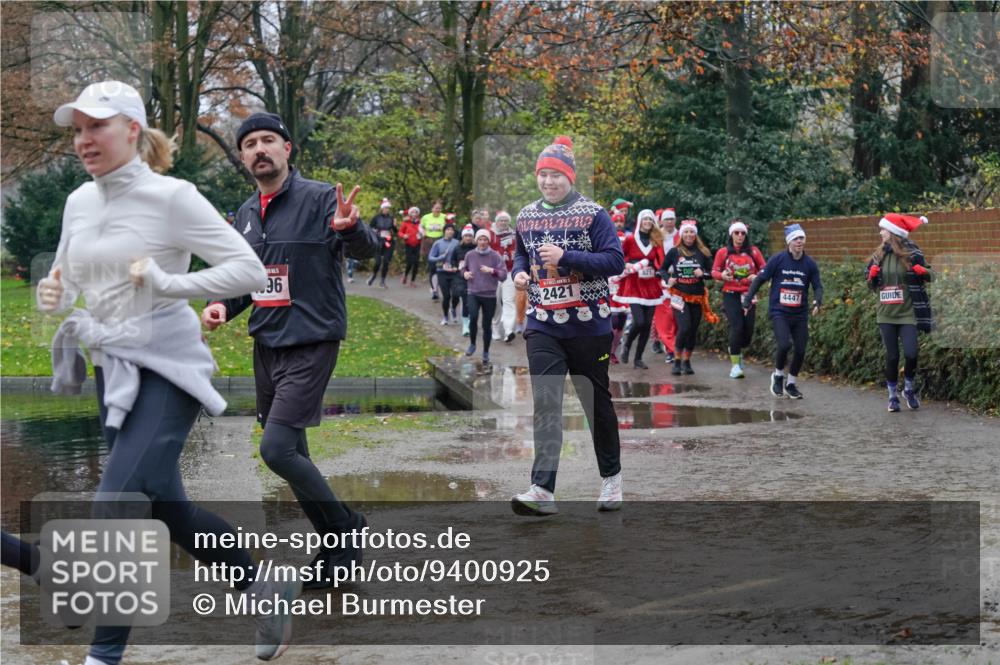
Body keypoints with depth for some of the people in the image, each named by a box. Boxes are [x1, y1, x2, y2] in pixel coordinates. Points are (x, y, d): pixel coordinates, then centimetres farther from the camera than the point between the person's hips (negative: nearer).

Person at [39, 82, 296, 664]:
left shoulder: (170, 197, -11)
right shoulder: (79, 203, 8)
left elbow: (251, 270, -13)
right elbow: (67, 282, 20)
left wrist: (169, 283, -23)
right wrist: (52, 295, -4)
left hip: (166, 371, -7)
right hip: (113, 372, 7)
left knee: (116, 506, -17)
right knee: (169, 511, 13)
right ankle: (266, 589, 35)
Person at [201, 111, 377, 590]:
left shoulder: (318, 198, -11)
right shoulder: (246, 214, 11)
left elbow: (367, 250, -25)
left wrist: (350, 230, -48)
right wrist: (224, 306, 0)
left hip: (311, 344, -8)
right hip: (266, 346, 8)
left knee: (277, 450, -17)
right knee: (291, 454, 12)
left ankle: (345, 528, 1)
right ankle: (337, 548, 24)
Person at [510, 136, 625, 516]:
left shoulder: (592, 214, -6)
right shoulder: (526, 216, 10)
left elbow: (615, 261, -13)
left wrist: (566, 257, -22)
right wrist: (519, 273, 2)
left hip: (588, 324, -3)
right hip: (542, 325, 3)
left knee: (596, 401, 9)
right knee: (545, 403, -10)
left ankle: (611, 477, 27)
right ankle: (543, 489, -17)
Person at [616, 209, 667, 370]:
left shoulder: (657, 241, 8)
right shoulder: (630, 239, -1)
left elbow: (660, 262, 6)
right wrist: (627, 266, -7)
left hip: (651, 286, 4)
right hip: (634, 285, -4)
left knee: (647, 324, 2)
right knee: (639, 322, -17)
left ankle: (638, 359, 13)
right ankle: (626, 347, 11)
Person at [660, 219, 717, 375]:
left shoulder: (702, 253, 2)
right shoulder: (674, 252, 0)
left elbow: (712, 273, 6)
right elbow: (663, 269, 9)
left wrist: (702, 274, -14)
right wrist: (668, 279, -10)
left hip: (697, 297, 2)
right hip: (679, 296, -2)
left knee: (693, 330, 6)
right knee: (684, 327, -16)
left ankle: (687, 361, 22)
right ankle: (677, 360, -2)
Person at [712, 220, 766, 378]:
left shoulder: (753, 251, 3)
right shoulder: (723, 252, 2)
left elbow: (764, 269, 8)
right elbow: (714, 271, 7)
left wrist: (757, 277, -12)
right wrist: (722, 275, -15)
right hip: (731, 294, -2)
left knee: (748, 330, 0)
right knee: (737, 327, -15)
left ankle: (737, 351, 35)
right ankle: (735, 365, -8)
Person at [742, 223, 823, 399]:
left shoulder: (810, 264, 1)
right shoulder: (777, 260, -7)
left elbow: (817, 286, 7)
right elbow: (760, 279, 1)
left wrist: (817, 301, -14)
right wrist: (748, 299, -3)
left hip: (800, 314, 4)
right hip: (779, 312, -3)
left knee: (800, 350, 2)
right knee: (784, 344, -21)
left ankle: (791, 383, 25)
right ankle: (778, 375, 7)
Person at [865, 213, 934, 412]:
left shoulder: (912, 254, -7)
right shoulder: (880, 255, 6)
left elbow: (928, 277, 2)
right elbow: (872, 285, 16)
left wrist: (924, 272, -21)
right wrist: (872, 275, -6)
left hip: (907, 314, -3)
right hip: (886, 315, 4)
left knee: (910, 354, -13)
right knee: (891, 356, 4)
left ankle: (908, 389, 12)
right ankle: (893, 396, 16)